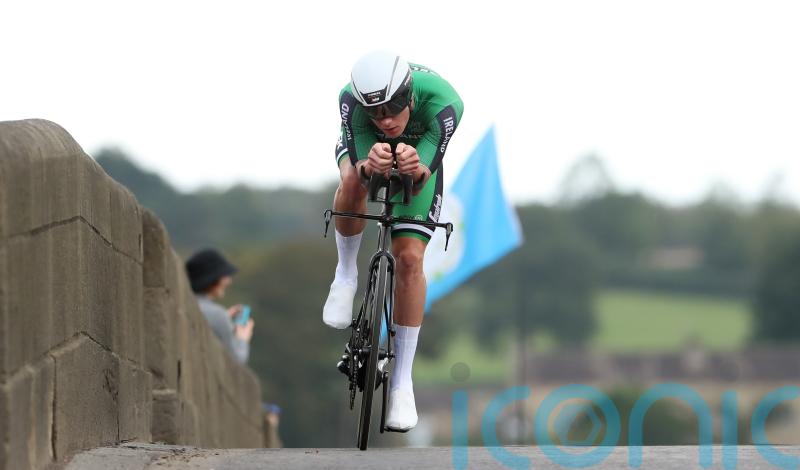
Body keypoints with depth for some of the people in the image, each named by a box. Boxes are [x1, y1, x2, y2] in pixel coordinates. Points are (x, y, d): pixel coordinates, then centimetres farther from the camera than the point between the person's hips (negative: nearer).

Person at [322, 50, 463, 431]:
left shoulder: (444, 104, -40)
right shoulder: (352, 99, -38)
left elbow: (422, 180, -37)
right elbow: (355, 172, -36)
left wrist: (415, 169, -61)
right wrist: (369, 166, -60)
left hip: (419, 155, 0)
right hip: (363, 147, 0)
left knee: (410, 259, -12)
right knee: (351, 182, -38)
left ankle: (402, 381, -4)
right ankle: (345, 274, -10)